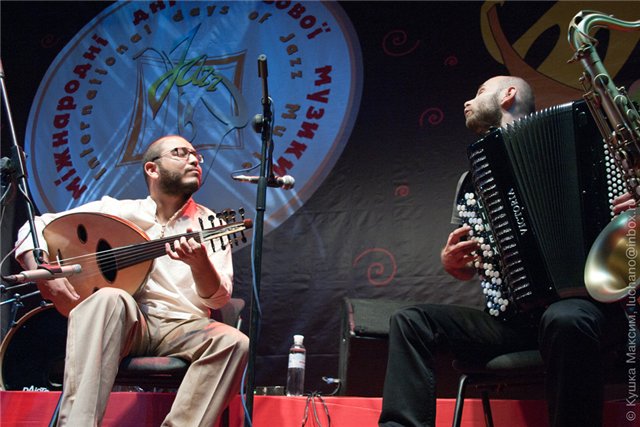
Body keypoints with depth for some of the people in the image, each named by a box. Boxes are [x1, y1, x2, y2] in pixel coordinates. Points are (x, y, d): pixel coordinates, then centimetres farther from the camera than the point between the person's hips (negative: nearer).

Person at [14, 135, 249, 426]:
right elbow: (37, 225, 9)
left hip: (183, 330, 1)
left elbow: (217, 299, -2)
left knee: (234, 342, -30)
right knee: (108, 299, -34)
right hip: (122, 324, -1)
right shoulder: (116, 211, 8)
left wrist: (199, 263, -24)